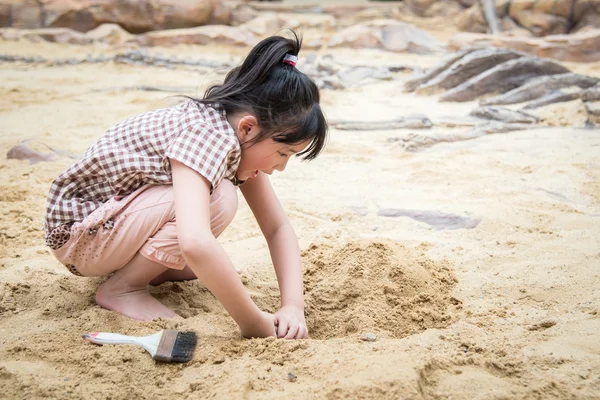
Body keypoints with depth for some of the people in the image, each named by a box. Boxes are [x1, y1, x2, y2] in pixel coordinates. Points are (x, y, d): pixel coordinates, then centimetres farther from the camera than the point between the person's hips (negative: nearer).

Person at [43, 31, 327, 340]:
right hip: (78, 230, -8)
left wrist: (293, 305, -18)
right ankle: (122, 288, -12)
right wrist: (252, 323, -38)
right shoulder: (205, 134, -32)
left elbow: (278, 228, -4)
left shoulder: (242, 134, -5)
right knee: (218, 199, -26)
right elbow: (195, 243, -47)